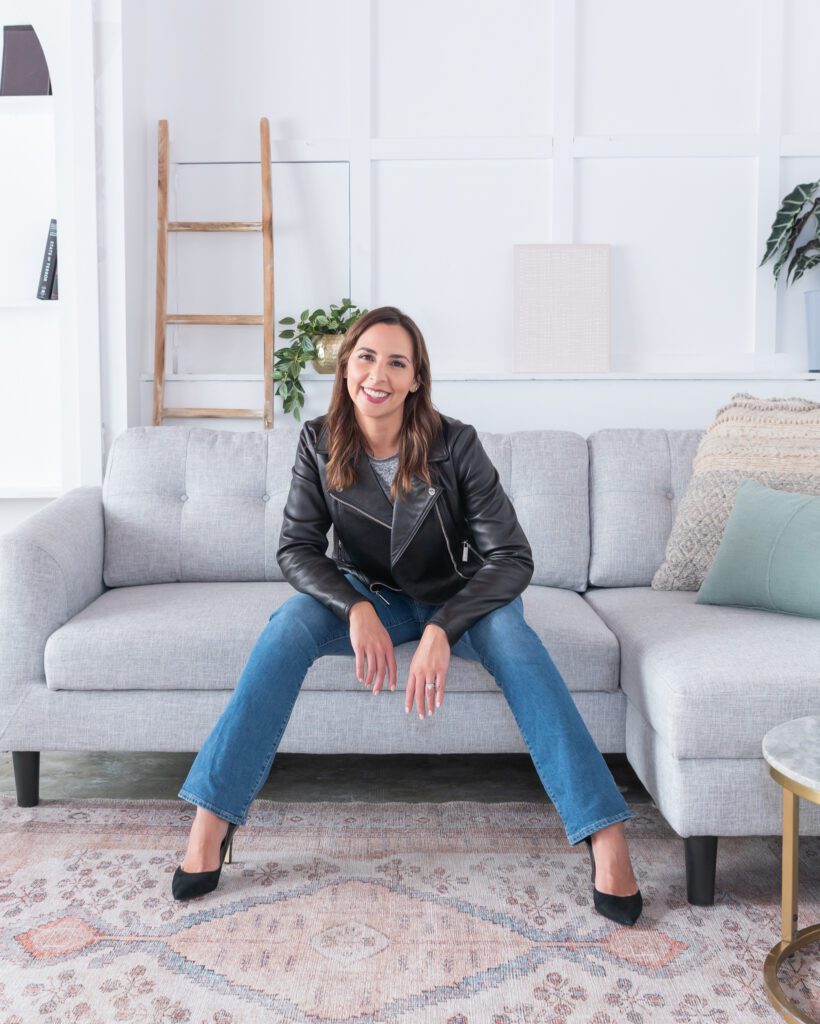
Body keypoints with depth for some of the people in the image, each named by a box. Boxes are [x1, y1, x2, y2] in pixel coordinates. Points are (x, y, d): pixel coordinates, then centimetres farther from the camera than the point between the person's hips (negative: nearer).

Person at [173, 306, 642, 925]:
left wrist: (442, 630, -36)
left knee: (510, 632, -33)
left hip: (455, 597, -1)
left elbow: (512, 558, -22)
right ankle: (212, 819, -24)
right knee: (290, 625, -28)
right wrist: (355, 608, -31)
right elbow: (296, 548, -12)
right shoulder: (320, 443, -12)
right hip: (368, 596, 2)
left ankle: (606, 836, -35)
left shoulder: (456, 444, -20)